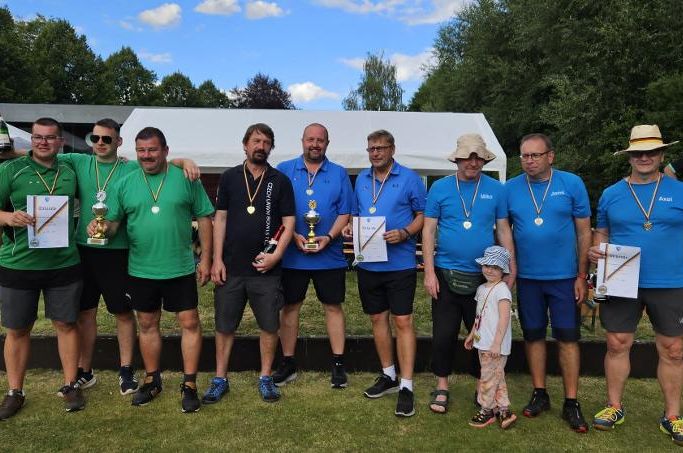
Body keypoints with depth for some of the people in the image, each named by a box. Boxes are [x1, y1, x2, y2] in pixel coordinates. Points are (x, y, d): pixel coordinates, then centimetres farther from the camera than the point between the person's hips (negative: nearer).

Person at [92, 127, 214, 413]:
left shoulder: (186, 179, -3)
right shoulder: (125, 184, 3)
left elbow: (204, 219, -1)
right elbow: (113, 223, 2)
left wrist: (205, 259, -4)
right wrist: (101, 227, -22)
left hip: (180, 269, -2)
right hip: (141, 270, 3)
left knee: (189, 323, 2)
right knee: (147, 325, 15)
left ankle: (189, 384, 15)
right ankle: (152, 380, 32)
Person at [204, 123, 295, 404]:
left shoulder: (280, 181, 3)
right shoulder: (229, 178, 6)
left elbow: (289, 223, 1)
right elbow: (220, 219, 4)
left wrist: (276, 255, -13)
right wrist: (217, 260, -3)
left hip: (266, 268, 0)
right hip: (230, 267, 1)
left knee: (269, 325, 6)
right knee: (224, 325, 9)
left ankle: (265, 377, 24)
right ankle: (220, 379, 24)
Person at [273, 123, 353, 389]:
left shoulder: (339, 174, 6)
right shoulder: (284, 170, 4)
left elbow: (345, 212, 2)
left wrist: (328, 237, -14)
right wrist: (294, 236, -13)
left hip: (330, 256, 0)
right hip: (292, 255, 0)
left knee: (333, 307, 6)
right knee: (289, 307, 8)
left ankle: (338, 365, 18)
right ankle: (288, 364, 22)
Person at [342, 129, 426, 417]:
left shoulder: (409, 178, -3)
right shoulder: (361, 179, 11)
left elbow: (423, 214, -2)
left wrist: (404, 233, -19)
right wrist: (350, 226, -1)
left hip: (400, 262, -5)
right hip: (368, 263, 6)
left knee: (402, 321, -4)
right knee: (377, 318, 14)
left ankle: (406, 386, 5)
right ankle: (388, 375, 30)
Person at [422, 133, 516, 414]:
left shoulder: (496, 190, 2)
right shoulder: (440, 188, 0)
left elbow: (504, 231, 6)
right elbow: (428, 231, -1)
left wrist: (511, 269, 0)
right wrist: (429, 272, -7)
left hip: (484, 276, 1)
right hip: (446, 274, -1)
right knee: (443, 334, 6)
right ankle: (442, 387, 23)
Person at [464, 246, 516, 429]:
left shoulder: (502, 290, -15)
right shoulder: (482, 289, 12)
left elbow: (504, 319, -21)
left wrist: (497, 343, -24)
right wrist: (472, 335, 23)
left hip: (495, 345, -8)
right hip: (483, 342, 8)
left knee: (488, 377, 1)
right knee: (497, 377, 14)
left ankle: (487, 410, 16)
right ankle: (504, 410, 22)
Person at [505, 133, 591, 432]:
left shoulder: (572, 184, -4)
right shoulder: (510, 189, -1)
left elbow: (584, 232, -1)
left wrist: (582, 276, -3)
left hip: (564, 276, -1)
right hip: (527, 278, 2)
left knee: (568, 338, 4)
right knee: (533, 335, 11)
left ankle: (571, 403, 17)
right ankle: (539, 394, 27)